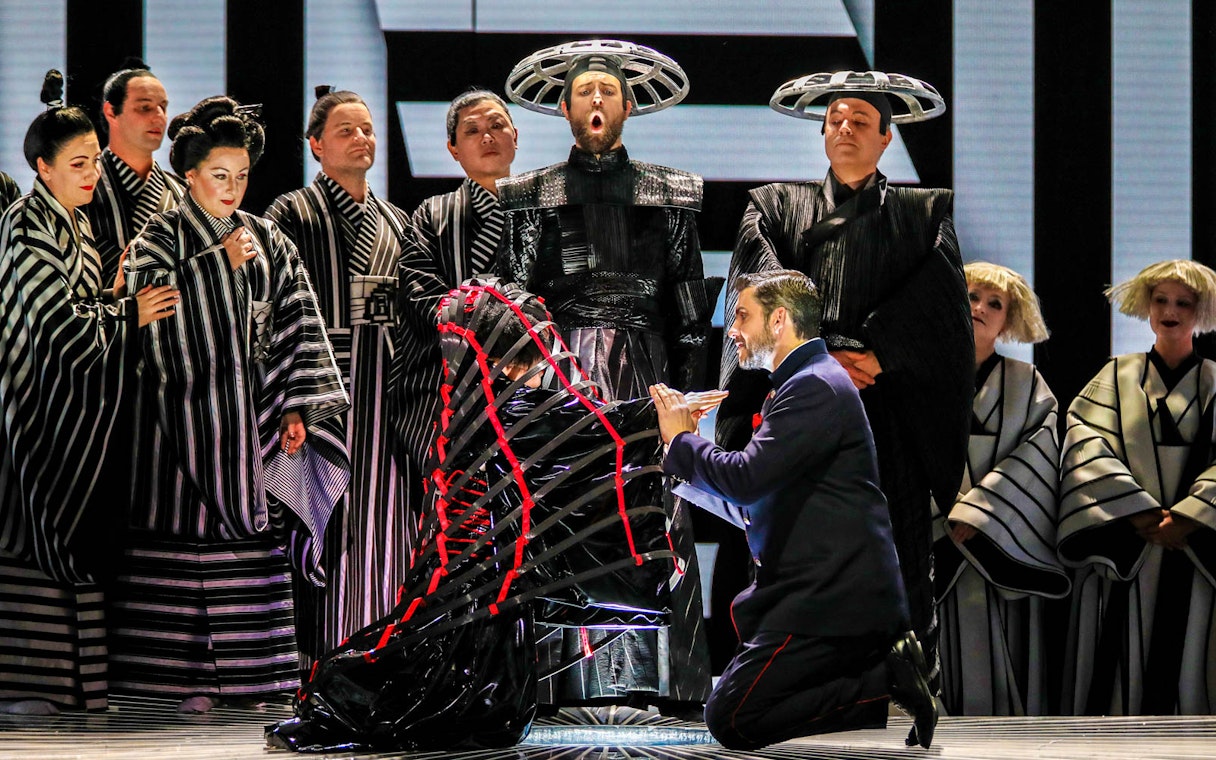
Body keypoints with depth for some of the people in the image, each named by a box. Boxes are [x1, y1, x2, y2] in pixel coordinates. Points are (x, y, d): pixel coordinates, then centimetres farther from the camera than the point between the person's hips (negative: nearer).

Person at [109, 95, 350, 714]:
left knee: (257, 541, 0)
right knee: (191, 535, -7)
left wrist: (296, 405, -1)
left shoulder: (268, 242, 13)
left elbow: (295, 326, 8)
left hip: (251, 413, 3)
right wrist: (220, 260, -12)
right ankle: (192, 676, -5)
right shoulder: (162, 237, 4)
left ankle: (252, 673, 3)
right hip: (187, 407, -3)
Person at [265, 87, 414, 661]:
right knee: (330, 518, -7)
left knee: (387, 515, 3)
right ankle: (322, 660, -4)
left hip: (388, 389, 6)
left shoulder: (395, 220, 19)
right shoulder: (293, 214, 0)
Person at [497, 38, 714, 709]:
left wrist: (689, 384, 4)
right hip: (563, 373, 0)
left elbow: (689, 301, 12)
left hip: (646, 374, 0)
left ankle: (663, 678, -6)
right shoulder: (534, 196, 12)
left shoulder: (668, 194, 13)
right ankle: (576, 679, -6)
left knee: (658, 516, -8)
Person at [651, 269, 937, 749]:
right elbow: (751, 507, 21)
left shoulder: (815, 389, -14)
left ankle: (886, 680, -11)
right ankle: (886, 671, 11)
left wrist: (682, 440, -7)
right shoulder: (805, 384, 20)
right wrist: (685, 451, 11)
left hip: (832, 601, -11)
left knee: (730, 719, -15)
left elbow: (746, 479, -24)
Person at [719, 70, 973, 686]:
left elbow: (939, 295, 4)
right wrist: (821, 356, -12)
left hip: (889, 402, 0)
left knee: (901, 556, -9)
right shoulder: (775, 206, 20)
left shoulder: (924, 213, 20)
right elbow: (763, 286, 3)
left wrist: (875, 353, -10)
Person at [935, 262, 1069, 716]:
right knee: (952, 665, -5)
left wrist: (982, 513, -15)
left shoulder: (1026, 384, 11)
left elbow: (1042, 452, -3)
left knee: (1003, 665, -4)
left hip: (1005, 556, 0)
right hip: (939, 555, 0)